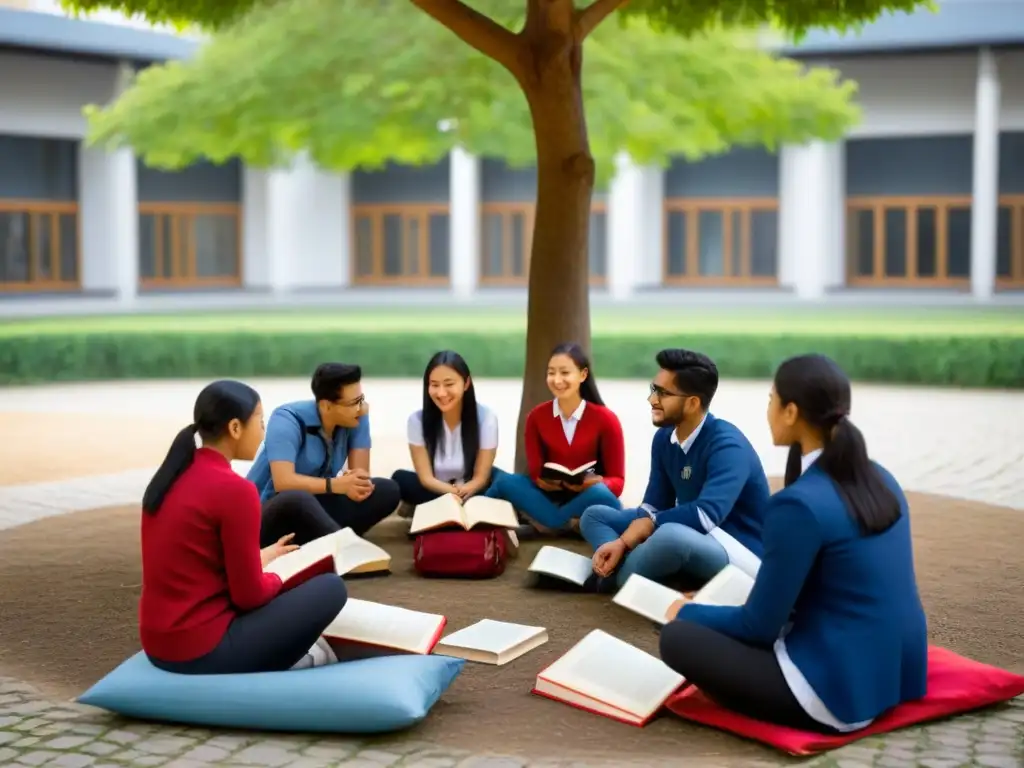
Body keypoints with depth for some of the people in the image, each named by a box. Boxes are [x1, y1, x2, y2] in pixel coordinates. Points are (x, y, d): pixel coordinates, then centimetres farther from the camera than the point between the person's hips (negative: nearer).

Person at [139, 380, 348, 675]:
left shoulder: (172, 476, 6)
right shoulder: (234, 488, -19)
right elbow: (249, 595, -13)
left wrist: (259, 558, 20)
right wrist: (279, 577, 7)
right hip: (202, 652, -9)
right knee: (331, 588, 2)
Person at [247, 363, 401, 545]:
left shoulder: (356, 417, -6)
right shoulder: (287, 421, -21)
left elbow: (361, 471, -9)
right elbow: (283, 482, -32)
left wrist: (354, 482, -32)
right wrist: (336, 485, -34)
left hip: (316, 507, 6)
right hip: (272, 511, -6)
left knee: (388, 490, -14)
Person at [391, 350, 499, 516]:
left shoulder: (486, 418, -16)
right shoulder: (418, 420, -14)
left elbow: (480, 478, -14)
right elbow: (426, 478, -14)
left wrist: (461, 492, -36)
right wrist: (455, 492, -34)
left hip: (471, 492, 1)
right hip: (434, 491, -1)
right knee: (401, 479, -29)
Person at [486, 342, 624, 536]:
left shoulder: (606, 419, -6)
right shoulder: (536, 417, 2)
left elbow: (617, 481, -5)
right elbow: (535, 473, 1)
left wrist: (597, 483, -27)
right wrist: (543, 481, -23)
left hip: (588, 503, -2)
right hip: (549, 497, 2)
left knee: (599, 494, -37)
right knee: (505, 482, -23)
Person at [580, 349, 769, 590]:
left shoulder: (727, 445, -22)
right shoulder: (664, 438, 3)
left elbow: (704, 516, -34)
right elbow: (653, 507, 2)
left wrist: (643, 526, -20)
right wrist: (622, 542, -17)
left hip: (738, 552, -9)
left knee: (672, 535, -40)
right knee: (594, 515, 9)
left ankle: (613, 577, -12)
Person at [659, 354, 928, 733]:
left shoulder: (799, 504, -21)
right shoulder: (879, 480, 4)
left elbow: (759, 625, -13)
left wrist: (688, 612, 7)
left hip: (841, 691, -9)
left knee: (678, 637, -4)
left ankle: (814, 711, 1)